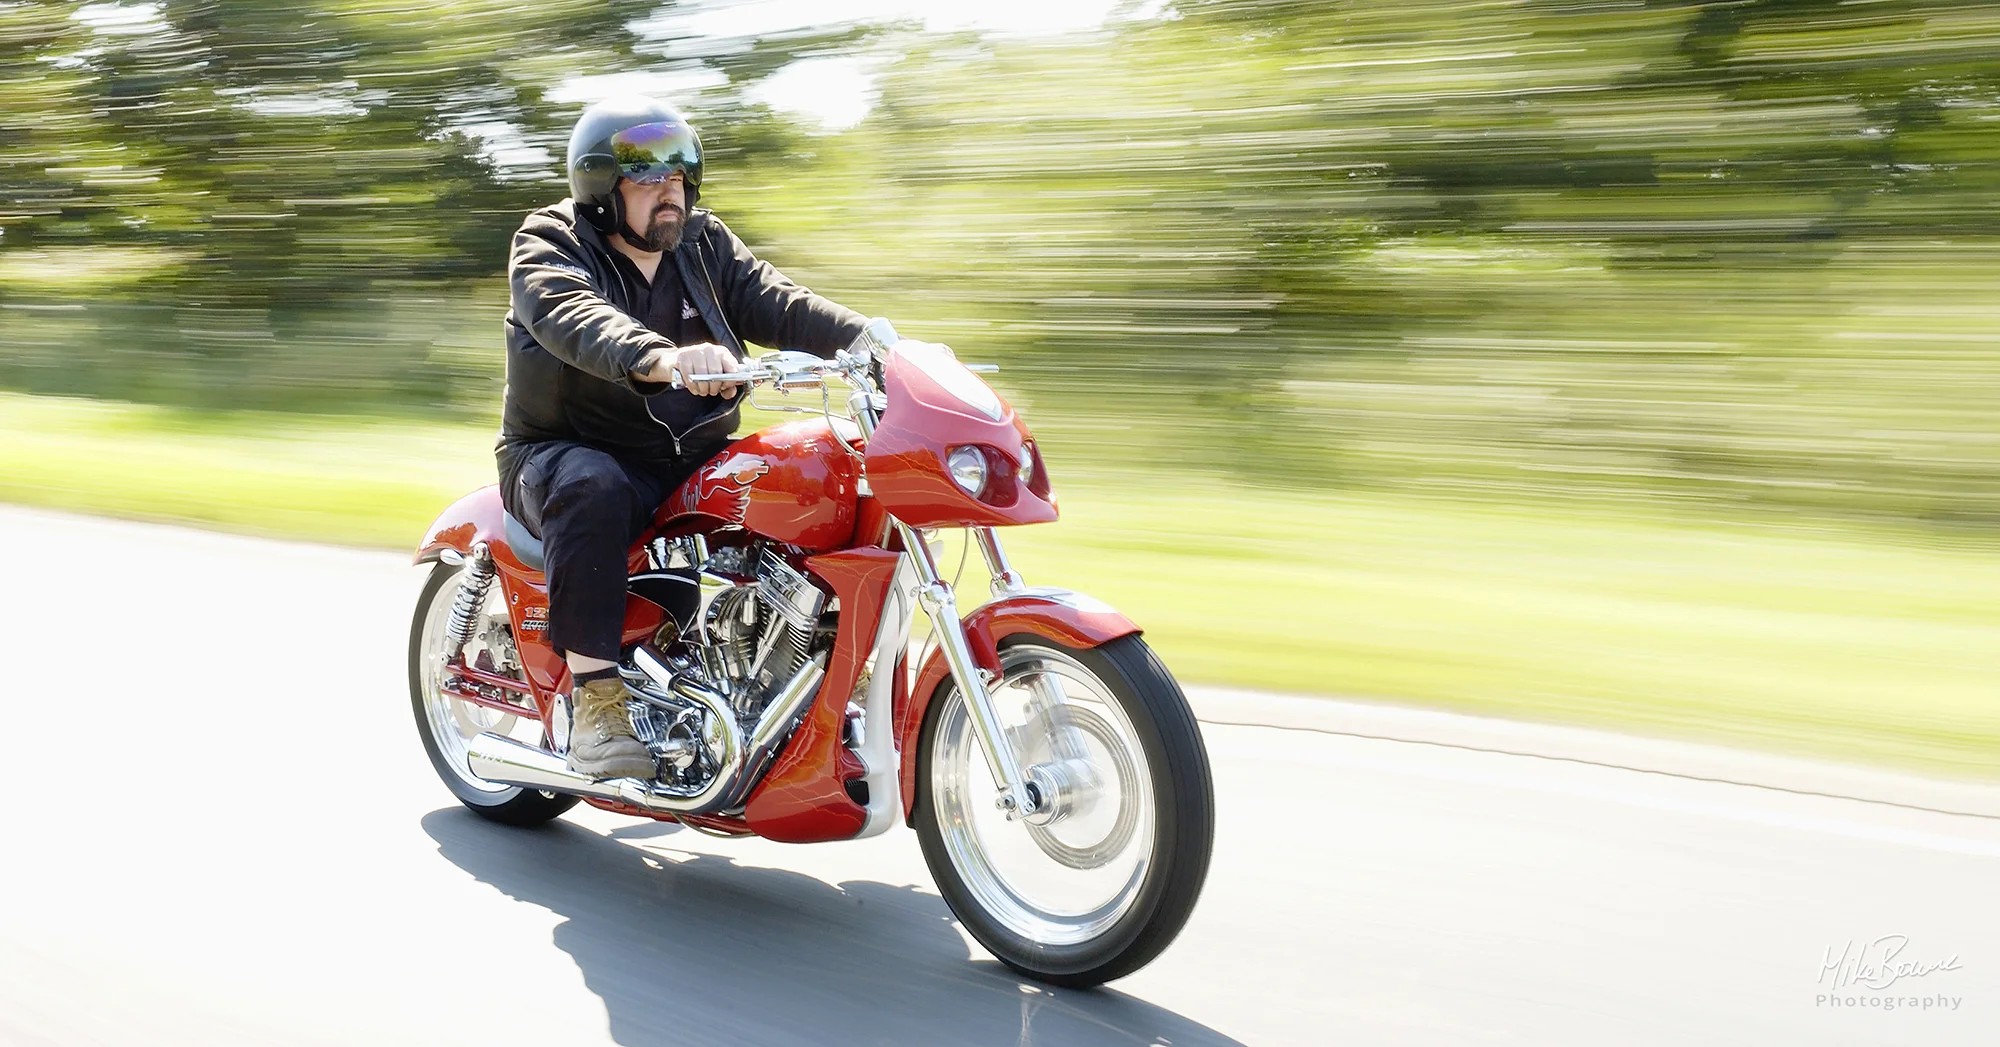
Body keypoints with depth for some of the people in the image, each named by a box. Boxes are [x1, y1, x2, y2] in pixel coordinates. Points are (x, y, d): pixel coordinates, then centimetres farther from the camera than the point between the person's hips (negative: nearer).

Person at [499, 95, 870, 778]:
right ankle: (595, 702, -34)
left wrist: (868, 338, -22)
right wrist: (662, 359, -50)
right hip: (569, 453, -5)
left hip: (693, 457, 5)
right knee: (593, 491, -39)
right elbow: (579, 322, -29)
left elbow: (775, 303, -3)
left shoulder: (706, 244, 11)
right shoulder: (548, 248, -6)